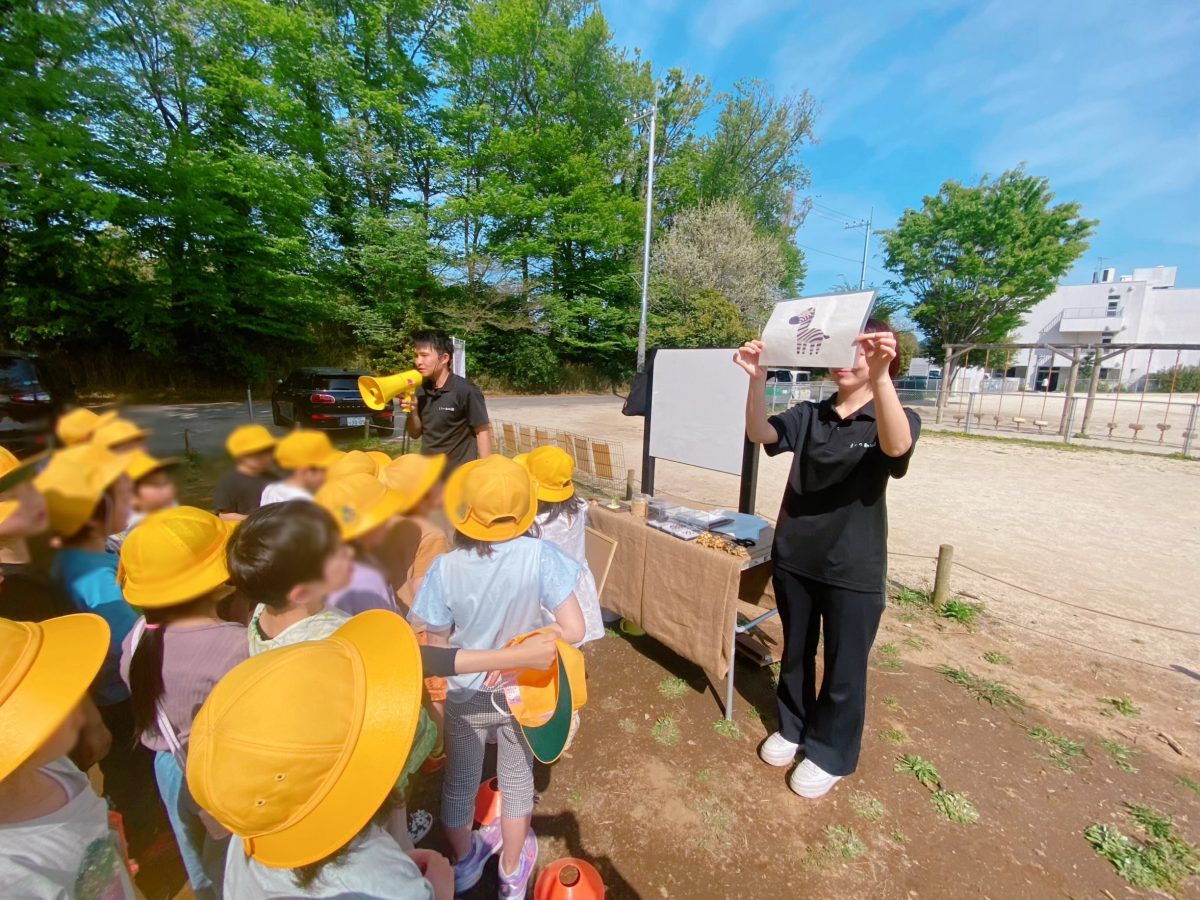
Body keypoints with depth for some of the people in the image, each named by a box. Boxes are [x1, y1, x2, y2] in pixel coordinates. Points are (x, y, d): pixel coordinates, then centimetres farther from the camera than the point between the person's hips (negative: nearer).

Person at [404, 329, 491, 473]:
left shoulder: (466, 391, -15)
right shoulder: (421, 391, 3)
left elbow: (482, 432, -13)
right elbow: (415, 433, 11)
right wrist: (412, 411, -8)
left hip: (458, 473, -6)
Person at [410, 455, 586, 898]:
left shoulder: (446, 568, -24)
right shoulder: (539, 555, -27)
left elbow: (437, 650, -13)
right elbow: (574, 630, -24)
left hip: (465, 696, 1)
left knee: (458, 783, 28)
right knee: (516, 782, 27)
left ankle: (464, 862, 57)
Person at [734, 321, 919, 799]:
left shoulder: (895, 420, -8)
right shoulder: (808, 415, 1)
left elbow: (896, 446, -32)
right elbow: (760, 434, -15)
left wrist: (879, 376, -46)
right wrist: (757, 379, -31)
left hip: (853, 570, -3)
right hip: (794, 558, 3)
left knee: (844, 667, 14)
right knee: (795, 652, 21)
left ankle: (830, 753, 38)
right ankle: (793, 728, 45)